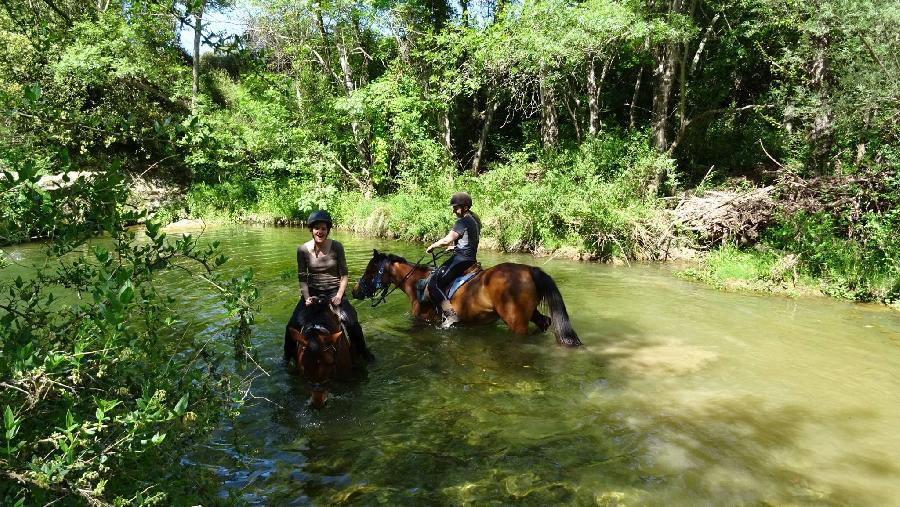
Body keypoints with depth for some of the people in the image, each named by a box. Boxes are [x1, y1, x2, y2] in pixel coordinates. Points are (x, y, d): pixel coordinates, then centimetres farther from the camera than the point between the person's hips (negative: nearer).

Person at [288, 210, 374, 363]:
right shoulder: (303, 249, -5)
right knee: (295, 324, -17)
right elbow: (302, 277, 1)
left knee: (351, 322, -21)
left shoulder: (336, 247, -7)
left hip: (334, 291, -1)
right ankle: (288, 356, 9)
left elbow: (344, 274, -2)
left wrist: (339, 295, -13)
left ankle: (363, 352, 4)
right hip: (312, 291, 1)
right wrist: (307, 298, -13)